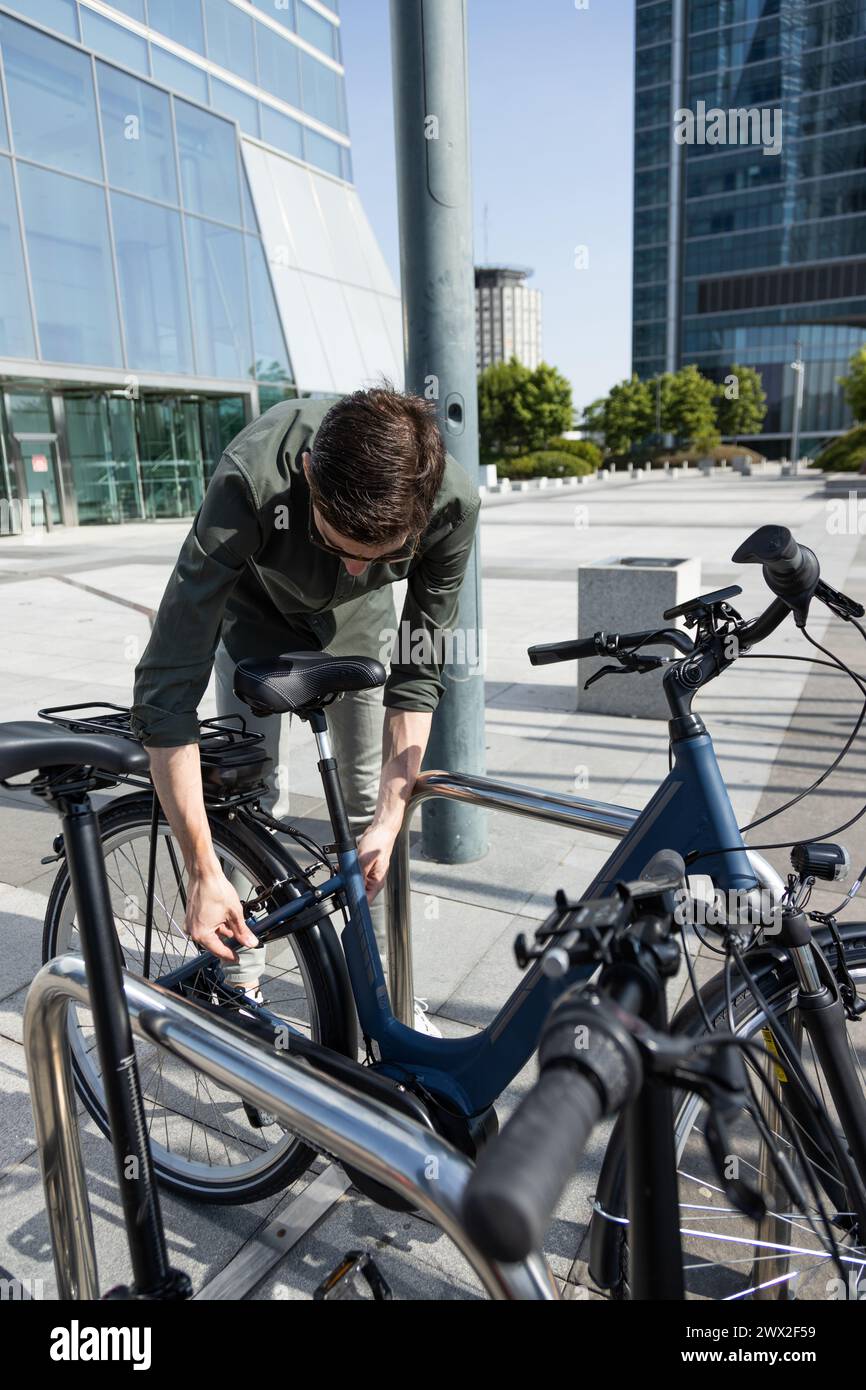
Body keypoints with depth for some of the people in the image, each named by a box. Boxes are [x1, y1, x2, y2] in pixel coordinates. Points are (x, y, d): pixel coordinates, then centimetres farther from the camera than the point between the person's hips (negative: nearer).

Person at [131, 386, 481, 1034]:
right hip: (261, 611, -1)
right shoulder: (253, 479, -43)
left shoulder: (453, 502, -35)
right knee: (257, 796, -9)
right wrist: (203, 872, -41)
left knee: (371, 798, 1)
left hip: (358, 621, 2)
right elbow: (166, 685, -42)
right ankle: (242, 983, 12)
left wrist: (390, 818, -28)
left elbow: (419, 672, -24)